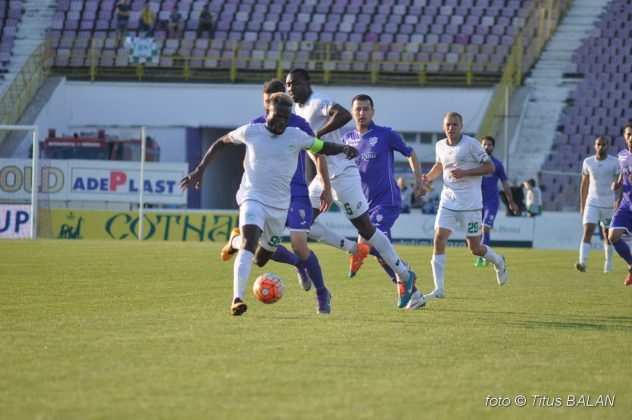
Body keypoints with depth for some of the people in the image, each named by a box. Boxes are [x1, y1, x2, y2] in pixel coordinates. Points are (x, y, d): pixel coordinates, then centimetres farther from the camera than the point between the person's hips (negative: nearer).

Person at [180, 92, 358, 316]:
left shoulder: (296, 136, -1)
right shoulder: (250, 131, -3)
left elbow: (322, 147, 9)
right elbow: (221, 143, 10)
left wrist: (344, 148, -13)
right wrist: (200, 170, 6)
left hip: (280, 205, 3)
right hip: (253, 198, -3)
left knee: (261, 260, 11)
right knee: (249, 243, -29)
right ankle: (237, 299, -34)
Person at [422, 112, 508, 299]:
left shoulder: (471, 144, -10)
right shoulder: (440, 146, 7)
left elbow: (490, 167, -9)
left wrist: (465, 172, -20)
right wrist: (428, 177, 6)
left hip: (470, 204, -4)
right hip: (448, 201, 4)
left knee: (474, 248, 1)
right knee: (439, 239, -13)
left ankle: (498, 262, 36)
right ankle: (439, 289, -11)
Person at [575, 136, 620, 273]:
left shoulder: (614, 163, -5)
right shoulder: (588, 162, 4)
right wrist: (582, 206, 12)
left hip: (609, 205, -1)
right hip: (592, 204, 1)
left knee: (607, 235, 9)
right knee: (587, 231, -15)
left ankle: (608, 264, 23)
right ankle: (582, 262, -25)